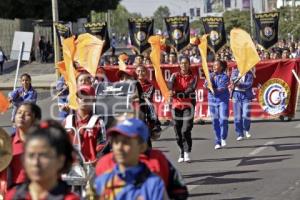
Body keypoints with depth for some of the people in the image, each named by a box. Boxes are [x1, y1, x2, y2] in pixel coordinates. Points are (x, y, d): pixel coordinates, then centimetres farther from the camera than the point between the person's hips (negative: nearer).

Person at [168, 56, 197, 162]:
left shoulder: (193, 78, 4)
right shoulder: (175, 76, 8)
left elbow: (190, 89, -13)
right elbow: (170, 83, -14)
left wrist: (177, 94, -29)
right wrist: (171, 90, -38)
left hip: (188, 105, -2)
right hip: (176, 106, 2)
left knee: (186, 130, -15)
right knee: (178, 131, 5)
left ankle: (187, 153, -12)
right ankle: (182, 153, 18)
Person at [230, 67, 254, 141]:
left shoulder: (250, 74, 2)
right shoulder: (235, 71, 9)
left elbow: (248, 84, -11)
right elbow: (232, 78, -10)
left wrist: (239, 84, -26)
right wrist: (236, 79, -33)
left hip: (246, 95, -2)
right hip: (236, 94, 2)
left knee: (246, 115, -10)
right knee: (237, 117, 0)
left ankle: (246, 130, 17)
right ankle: (240, 134, 10)